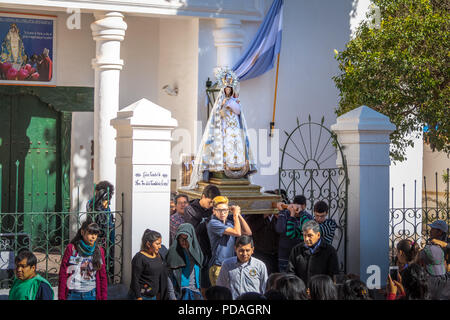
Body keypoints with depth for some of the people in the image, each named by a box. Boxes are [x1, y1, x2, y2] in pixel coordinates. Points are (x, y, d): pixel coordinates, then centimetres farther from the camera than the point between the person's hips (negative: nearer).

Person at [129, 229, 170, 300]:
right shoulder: (139, 258, -14)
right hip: (141, 296, -7)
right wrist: (138, 298, -17)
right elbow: (135, 280, -15)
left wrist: (158, 294, 17)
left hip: (153, 296, 7)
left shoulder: (158, 256, 9)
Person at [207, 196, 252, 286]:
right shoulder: (213, 223, -11)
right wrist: (235, 215, -5)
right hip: (218, 266, -7)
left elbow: (248, 233, 10)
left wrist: (239, 215, 5)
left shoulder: (229, 223, 13)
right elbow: (237, 233, -18)